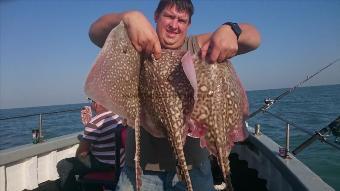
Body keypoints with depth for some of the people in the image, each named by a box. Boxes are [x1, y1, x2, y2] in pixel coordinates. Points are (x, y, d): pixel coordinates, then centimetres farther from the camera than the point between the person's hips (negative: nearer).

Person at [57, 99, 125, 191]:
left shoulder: (95, 122, -23)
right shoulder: (116, 115, 1)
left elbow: (81, 153, -16)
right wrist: (88, 122, 11)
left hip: (104, 163, -9)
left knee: (63, 165, -1)